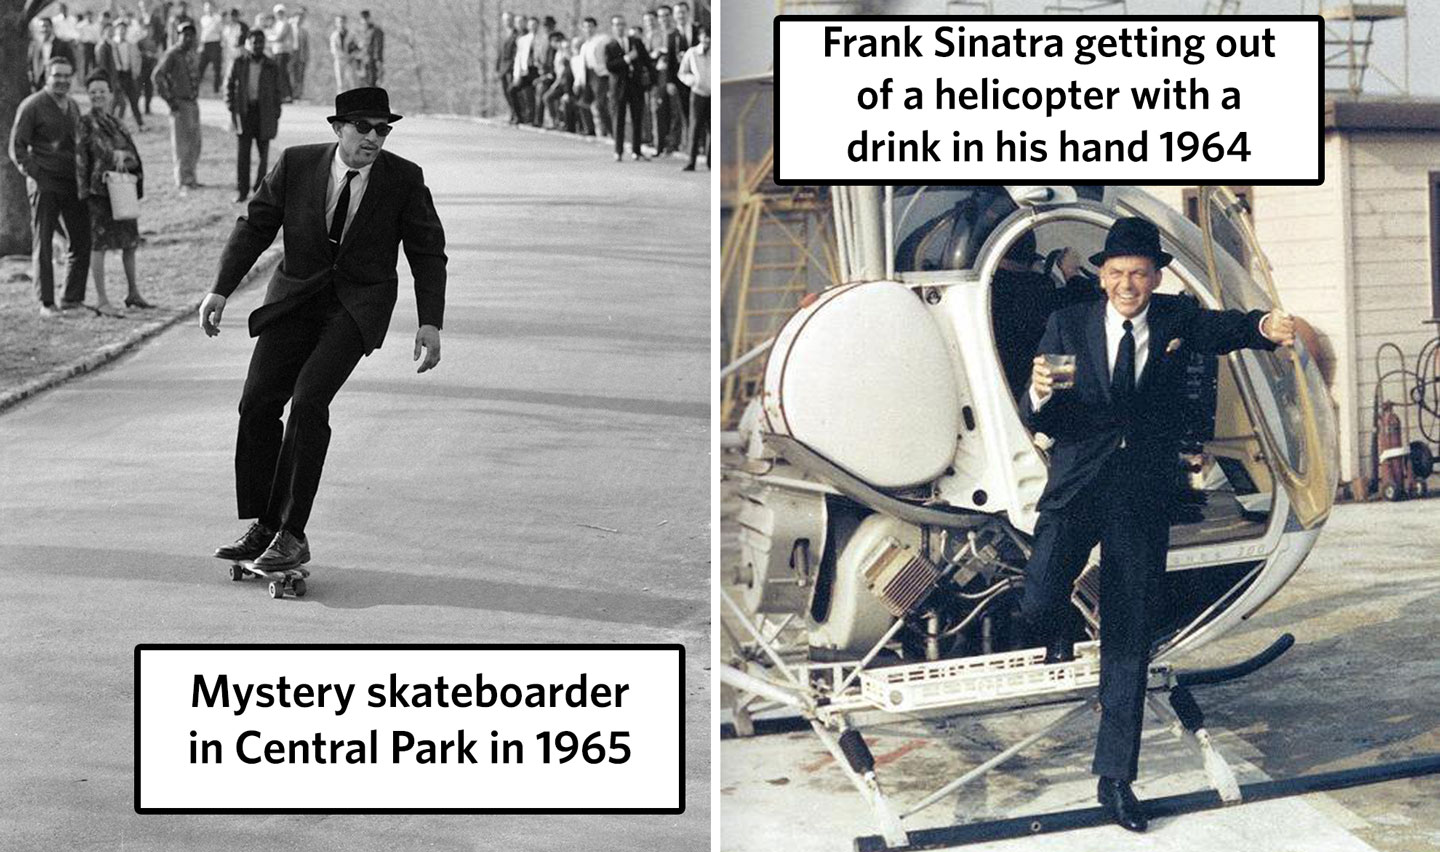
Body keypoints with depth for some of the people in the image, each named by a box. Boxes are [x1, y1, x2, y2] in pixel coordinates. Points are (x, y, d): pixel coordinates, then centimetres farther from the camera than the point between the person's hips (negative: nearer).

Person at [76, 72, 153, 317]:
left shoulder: (116, 122, 12)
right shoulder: (86, 123, -6)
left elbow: (132, 154, 16)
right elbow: (80, 158, -9)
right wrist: (84, 191, -14)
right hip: (100, 190, -7)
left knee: (130, 242, 14)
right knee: (99, 244, -3)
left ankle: (133, 293, 28)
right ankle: (101, 300, 1)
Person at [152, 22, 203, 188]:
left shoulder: (193, 54, 13)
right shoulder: (172, 54, -11)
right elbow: (157, 76, -17)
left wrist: (196, 94, 16)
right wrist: (169, 99, -16)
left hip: (193, 102, 7)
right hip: (180, 104, -7)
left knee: (194, 143, 10)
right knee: (182, 144, -3)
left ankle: (190, 177, 19)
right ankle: (183, 180, 2)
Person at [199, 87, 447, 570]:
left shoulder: (404, 179, -6)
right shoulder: (296, 164, -3)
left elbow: (427, 253, 0)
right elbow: (255, 226, 4)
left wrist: (430, 323, -8)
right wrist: (221, 290, -5)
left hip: (357, 306, -3)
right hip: (296, 296, 3)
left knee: (309, 400, -20)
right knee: (258, 403, -5)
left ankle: (292, 534, -14)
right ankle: (263, 526, 10)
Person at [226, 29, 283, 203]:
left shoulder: (272, 67, 4)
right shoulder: (239, 63, 3)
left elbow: (276, 92, 8)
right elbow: (229, 85, 8)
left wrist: (276, 116, 4)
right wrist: (231, 109, 0)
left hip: (264, 112, 0)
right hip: (243, 111, 0)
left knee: (263, 153, 3)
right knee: (242, 153, -1)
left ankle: (260, 189, 14)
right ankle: (241, 191, 5)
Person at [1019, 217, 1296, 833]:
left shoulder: (1176, 319, 5)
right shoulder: (1068, 326, 1)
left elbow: (1225, 329, -15)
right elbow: (1037, 422, -1)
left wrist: (1265, 325, -38)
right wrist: (1040, 393, -25)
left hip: (1142, 503, 1)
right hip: (1076, 491, -1)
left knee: (1128, 643, 5)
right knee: (1038, 603, -23)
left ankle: (1114, 779, 15)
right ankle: (1057, 631, 17)